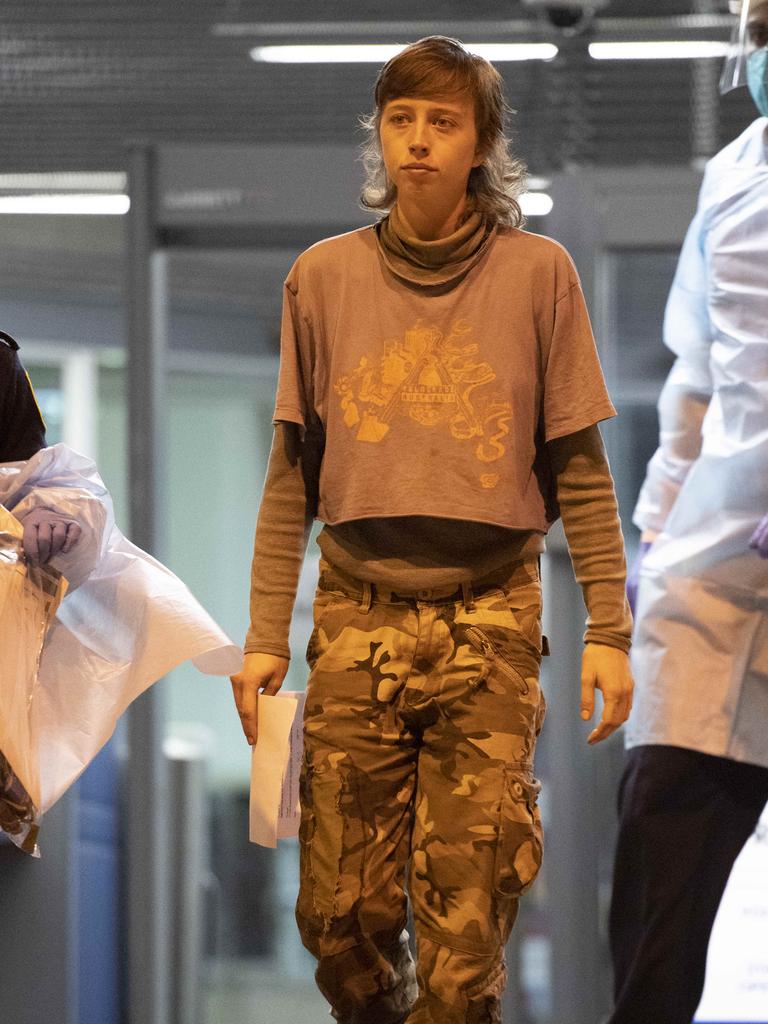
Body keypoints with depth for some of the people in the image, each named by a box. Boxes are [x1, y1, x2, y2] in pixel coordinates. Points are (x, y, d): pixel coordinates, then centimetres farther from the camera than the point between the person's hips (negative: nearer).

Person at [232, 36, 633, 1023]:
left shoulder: (538, 273, 3)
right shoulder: (324, 276, 7)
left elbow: (578, 470, 4)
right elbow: (292, 473, 10)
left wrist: (608, 628, -2)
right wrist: (265, 635, 5)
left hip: (490, 619, -2)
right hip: (357, 618, 2)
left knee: (466, 919, -7)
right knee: (339, 912, 1)